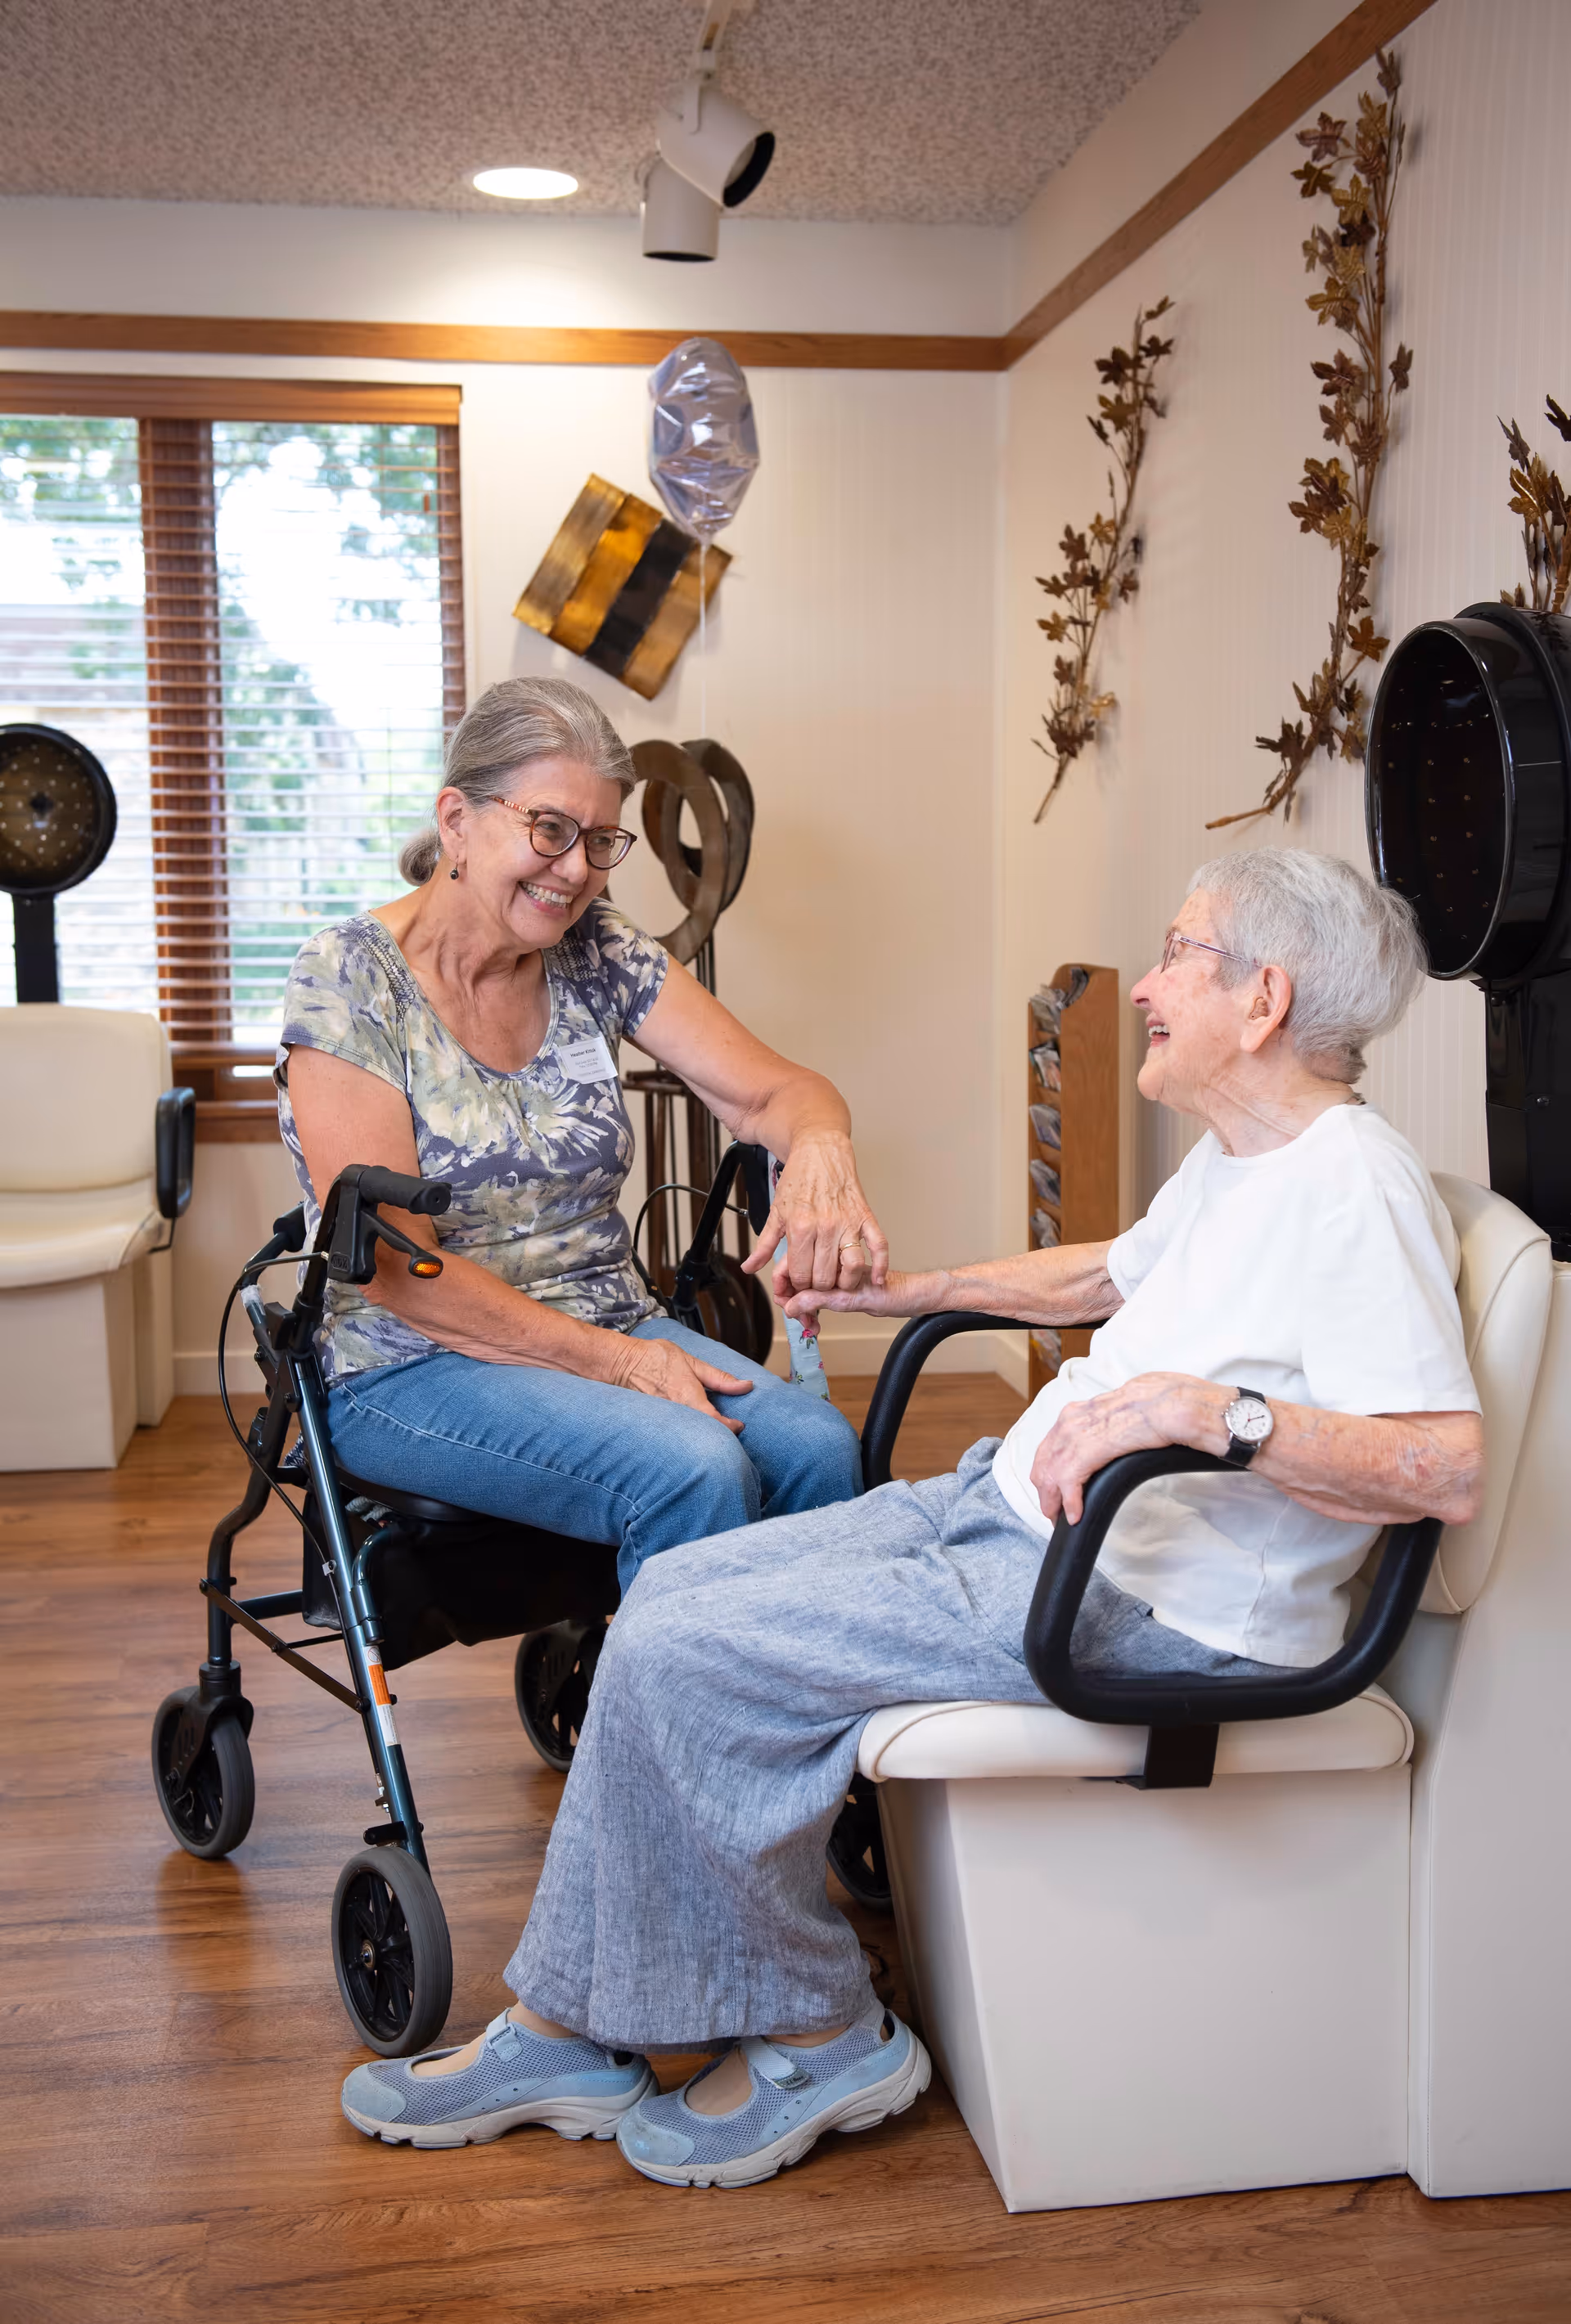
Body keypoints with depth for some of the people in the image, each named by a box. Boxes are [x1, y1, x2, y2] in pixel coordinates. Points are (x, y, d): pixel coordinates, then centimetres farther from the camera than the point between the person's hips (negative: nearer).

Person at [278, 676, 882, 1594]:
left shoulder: (599, 952, 5)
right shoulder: (352, 977, -10)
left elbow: (775, 1090, 1)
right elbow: (396, 1267, -15)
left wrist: (819, 1146, -25)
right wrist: (622, 1362, -19)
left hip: (609, 1332, 5)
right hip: (415, 1370, -5)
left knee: (818, 1446, -23)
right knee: (694, 1468, -30)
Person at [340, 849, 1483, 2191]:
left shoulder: (1352, 1191, -18)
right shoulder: (1236, 1157, 14)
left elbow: (1449, 1469, -28)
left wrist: (1213, 1408, -36)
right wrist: (897, 1290, 33)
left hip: (1145, 1602, -10)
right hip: (1015, 1510, 11)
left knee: (683, 1659, -16)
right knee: (673, 1588, 4)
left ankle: (816, 2041, 3)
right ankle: (569, 2032, 9)